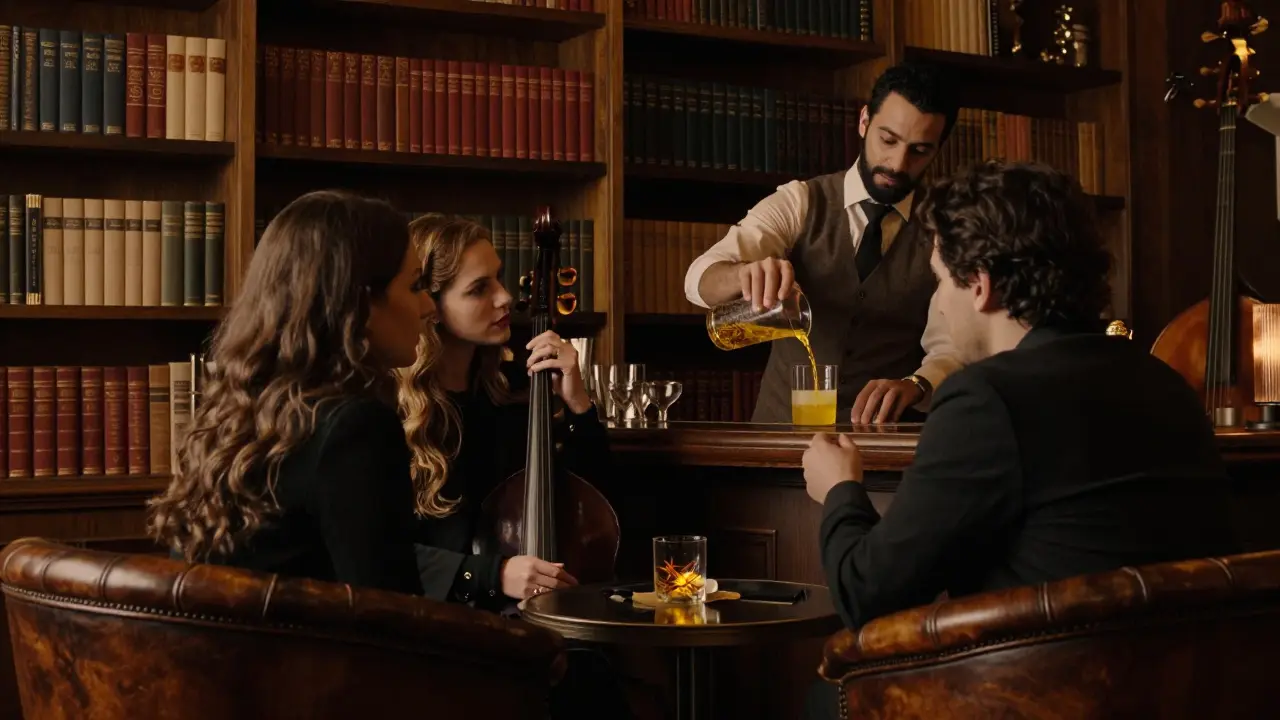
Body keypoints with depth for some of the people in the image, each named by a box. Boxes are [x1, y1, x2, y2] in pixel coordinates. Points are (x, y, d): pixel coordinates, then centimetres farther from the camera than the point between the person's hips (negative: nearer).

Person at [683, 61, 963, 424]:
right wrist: (748, 273, -34)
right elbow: (701, 279, -12)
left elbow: (950, 352, -6)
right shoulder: (799, 205, 1)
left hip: (885, 440, 0)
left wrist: (912, 386, -28)